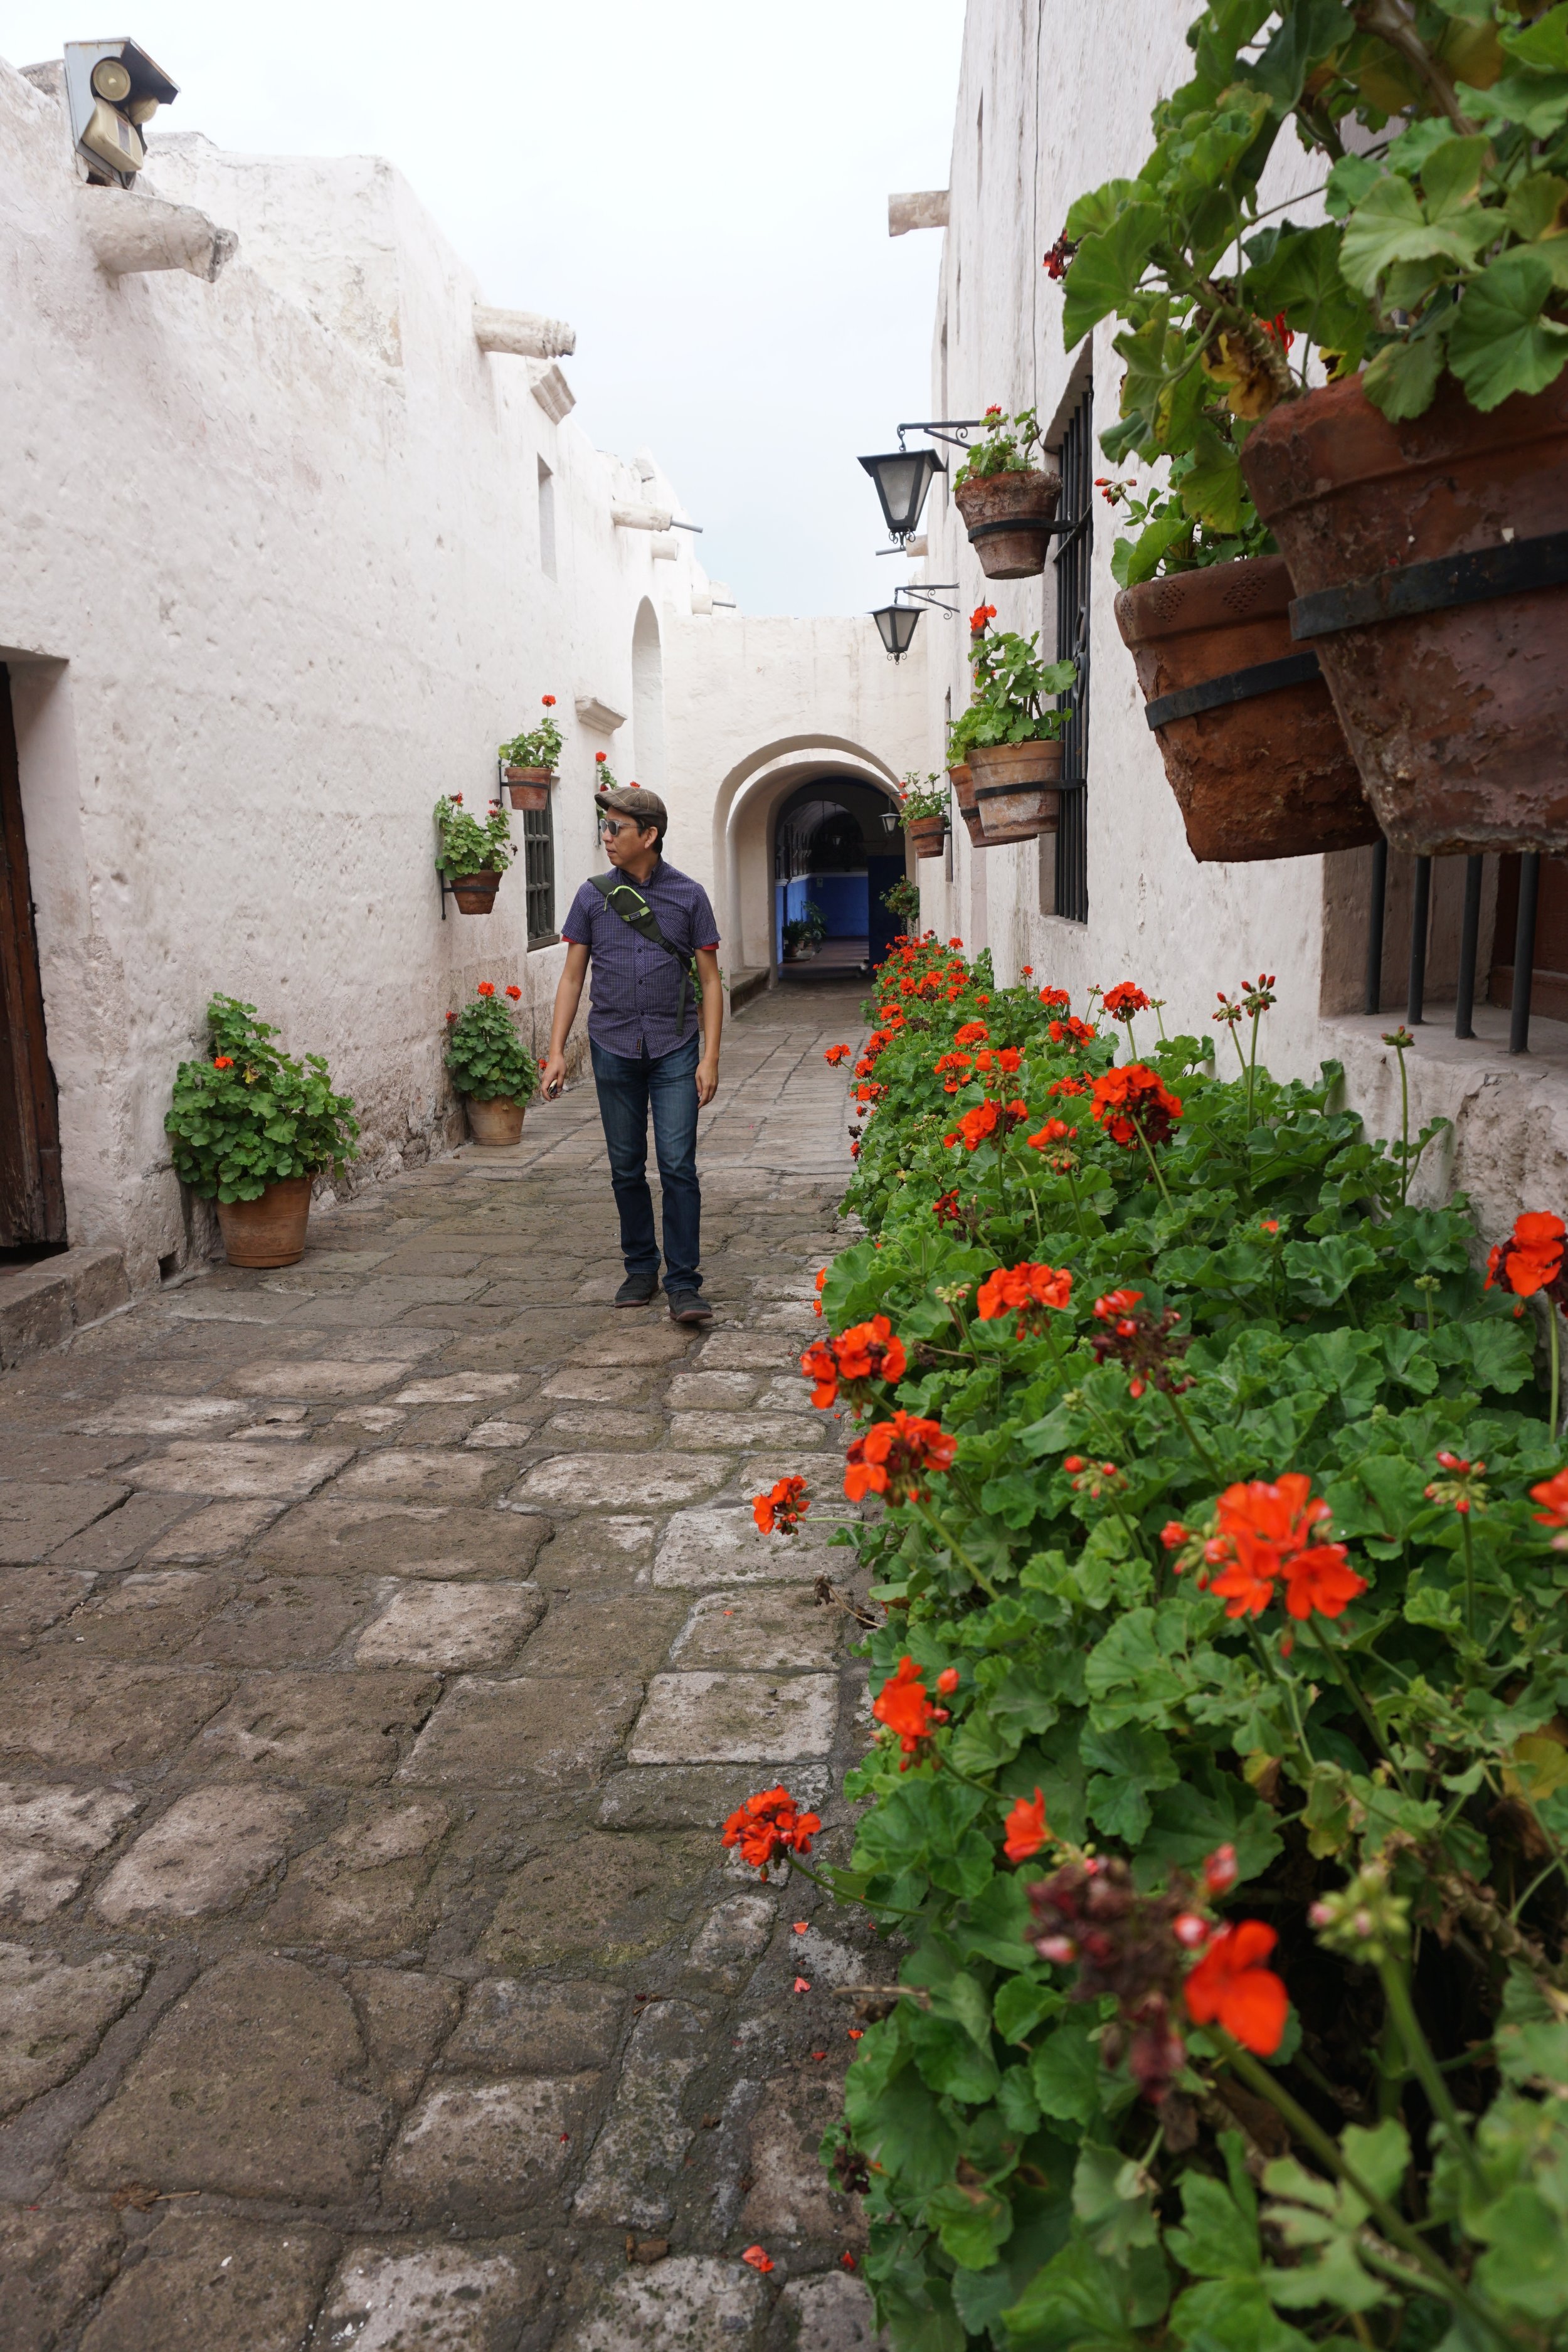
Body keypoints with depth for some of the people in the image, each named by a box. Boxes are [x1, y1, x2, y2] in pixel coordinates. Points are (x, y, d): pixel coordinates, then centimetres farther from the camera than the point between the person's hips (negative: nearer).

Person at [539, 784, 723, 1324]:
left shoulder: (688, 895, 1)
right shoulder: (593, 896, 5)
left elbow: (709, 981, 2)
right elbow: (572, 976, 8)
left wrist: (710, 1057, -6)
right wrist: (557, 1050, 0)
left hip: (675, 1049, -2)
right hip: (614, 1048, 2)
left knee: (678, 1166, -7)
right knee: (627, 1167, 8)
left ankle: (684, 1284, -2)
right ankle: (641, 1269, 23)